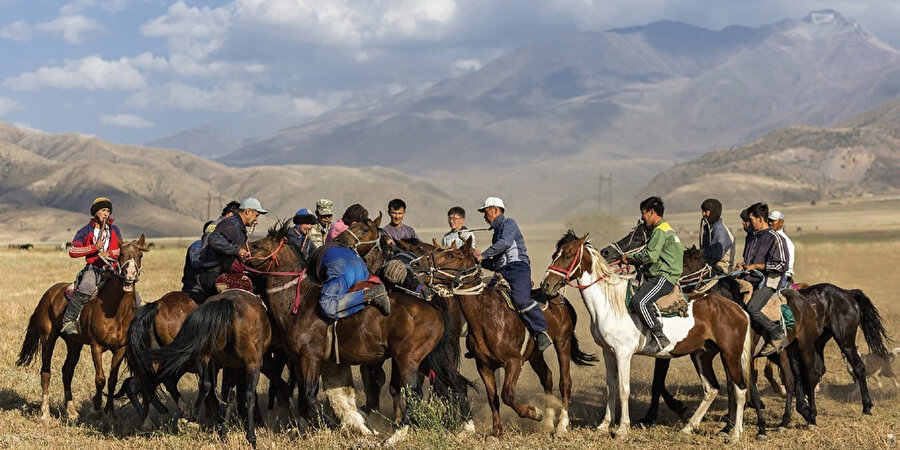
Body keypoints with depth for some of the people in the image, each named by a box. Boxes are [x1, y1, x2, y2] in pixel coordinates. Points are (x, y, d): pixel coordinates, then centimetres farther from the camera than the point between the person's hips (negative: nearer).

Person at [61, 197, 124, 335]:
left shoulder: (114, 230, 16)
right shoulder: (85, 231, 5)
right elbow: (72, 251, -4)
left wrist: (109, 254, -7)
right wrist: (94, 247, -13)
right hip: (93, 268, -4)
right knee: (86, 287, -37)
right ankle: (68, 320, -32)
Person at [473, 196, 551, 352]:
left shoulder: (508, 223, 6)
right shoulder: (496, 232, 32)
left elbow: (505, 242, -16)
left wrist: (483, 255, -14)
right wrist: (479, 260, 18)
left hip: (518, 267, -9)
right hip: (502, 272, 9)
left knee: (521, 299, -31)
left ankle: (541, 332, -24)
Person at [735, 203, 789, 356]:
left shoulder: (774, 238, -7)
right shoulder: (752, 237, 18)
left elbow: (782, 265, -12)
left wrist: (756, 266, -14)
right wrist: (744, 265, 9)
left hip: (767, 281, -9)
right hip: (751, 280, 9)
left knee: (752, 309, -27)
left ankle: (777, 335, -10)